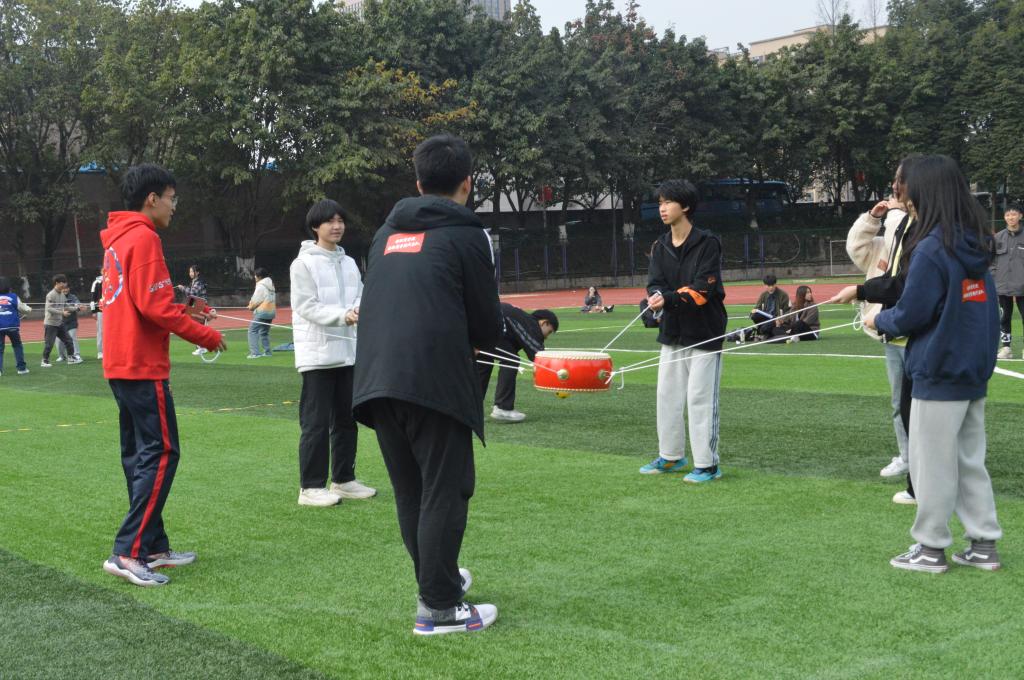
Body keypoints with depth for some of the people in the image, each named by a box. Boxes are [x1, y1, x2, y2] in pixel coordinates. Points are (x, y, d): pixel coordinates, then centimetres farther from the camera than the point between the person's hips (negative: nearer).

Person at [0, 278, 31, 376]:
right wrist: (28, 309, 27)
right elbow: (23, 309, 5)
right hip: (12, 326, 0)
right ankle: (21, 368, 13)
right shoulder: (13, 297, -1)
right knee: (17, 346, 16)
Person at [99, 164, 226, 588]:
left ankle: (153, 547, 19)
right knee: (161, 454, -7)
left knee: (139, 455, 12)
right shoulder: (143, 238, -13)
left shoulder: (117, 239, 16)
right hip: (143, 367, -10)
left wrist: (185, 309, 13)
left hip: (120, 365, 10)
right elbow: (154, 306, -19)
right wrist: (207, 337, -11)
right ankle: (128, 552, -9)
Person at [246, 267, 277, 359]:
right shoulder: (271, 285, 16)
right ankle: (267, 351, 16)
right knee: (264, 332, 18)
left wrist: (251, 307, 9)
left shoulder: (261, 286, -11)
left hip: (262, 311, -9)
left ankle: (255, 352, -15)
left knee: (253, 331, -6)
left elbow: (256, 300, -12)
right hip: (271, 311, 9)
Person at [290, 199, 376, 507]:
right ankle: (311, 486, 0)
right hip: (317, 354, -7)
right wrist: (343, 315, -24)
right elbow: (305, 306, -12)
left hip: (348, 352, 7)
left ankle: (343, 479, 23)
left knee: (346, 420, 12)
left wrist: (359, 311, -15)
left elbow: (360, 298, 9)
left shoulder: (349, 263, 14)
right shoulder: (303, 263, -5)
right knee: (316, 423, -5)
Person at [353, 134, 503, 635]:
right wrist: (474, 343, 23)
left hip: (376, 381, 6)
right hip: (435, 381, -6)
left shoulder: (387, 233, 18)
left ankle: (436, 579, 29)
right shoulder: (466, 234, 1)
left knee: (410, 490, 16)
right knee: (445, 490, 0)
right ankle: (439, 607, 1)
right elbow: (487, 325, 0)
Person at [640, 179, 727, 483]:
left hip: (704, 332, -7)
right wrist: (657, 296, -23)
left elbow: (703, 290, -20)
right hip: (672, 332, 7)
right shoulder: (661, 246, 8)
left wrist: (668, 298, -29)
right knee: (667, 395, 13)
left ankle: (707, 464, 3)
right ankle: (671, 457, 26)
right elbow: (655, 284, 0)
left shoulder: (707, 243, -13)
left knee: (700, 398, -6)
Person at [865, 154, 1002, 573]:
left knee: (932, 462, 4)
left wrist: (879, 321, 4)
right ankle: (984, 544, 19)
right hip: (975, 371, 8)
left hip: (940, 373, -8)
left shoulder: (931, 249, -19)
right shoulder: (977, 246, 6)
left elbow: (910, 315, -17)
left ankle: (931, 548, 13)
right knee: (971, 460, 15)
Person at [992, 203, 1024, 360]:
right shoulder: (998, 237, 5)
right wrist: (994, 276, 0)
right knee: (1004, 318, 8)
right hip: (1002, 286, 2)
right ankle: (1006, 347, 16)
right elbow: (992, 260, 8)